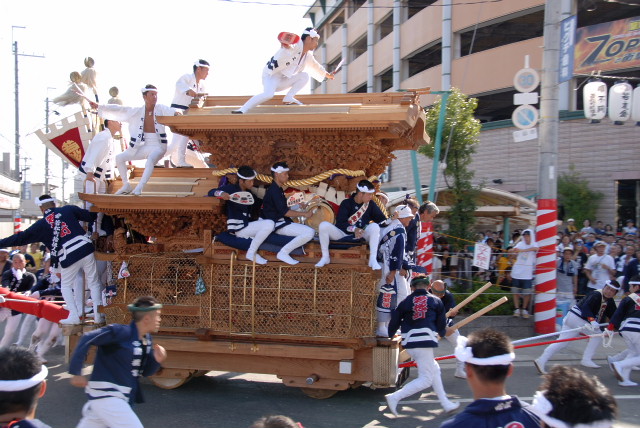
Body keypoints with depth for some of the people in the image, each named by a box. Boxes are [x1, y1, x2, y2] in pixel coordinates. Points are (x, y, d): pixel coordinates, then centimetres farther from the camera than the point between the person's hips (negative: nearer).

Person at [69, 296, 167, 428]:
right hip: (105, 394, -8)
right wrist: (76, 373, -19)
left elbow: (145, 371, 16)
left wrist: (156, 361, -5)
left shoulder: (147, 339, 9)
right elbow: (87, 339, -20)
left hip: (121, 397, 8)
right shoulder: (121, 332, -17)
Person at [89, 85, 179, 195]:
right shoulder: (136, 112, 7)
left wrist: (176, 113, -42)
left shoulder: (160, 109, 1)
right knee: (119, 158, -3)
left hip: (157, 146, -4)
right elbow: (119, 109, 6)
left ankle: (139, 188, -31)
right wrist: (98, 106, 3)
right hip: (142, 147, 5)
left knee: (150, 159, -36)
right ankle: (126, 186, 9)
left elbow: (169, 111, -18)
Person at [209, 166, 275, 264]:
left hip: (247, 225, 8)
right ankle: (251, 253, -14)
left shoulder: (250, 194, 18)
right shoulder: (231, 189, -3)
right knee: (269, 224, -22)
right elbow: (211, 192, -9)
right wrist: (221, 193, -30)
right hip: (237, 228, -8)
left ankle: (252, 252, -5)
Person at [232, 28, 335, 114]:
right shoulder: (294, 46, -16)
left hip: (282, 80, 8)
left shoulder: (308, 56, 10)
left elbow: (316, 66, 31)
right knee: (268, 94, -35)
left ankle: (289, 98, -11)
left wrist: (327, 75, 43)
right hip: (270, 75, -8)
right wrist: (285, 44, -64)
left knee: (304, 75, -6)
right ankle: (242, 110, -31)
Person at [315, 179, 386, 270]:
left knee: (375, 226, -28)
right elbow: (340, 222, -12)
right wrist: (354, 229, -27)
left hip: (362, 235, 1)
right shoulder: (346, 203, -3)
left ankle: (373, 259, -28)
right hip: (343, 234, -1)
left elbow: (381, 219, 4)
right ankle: (325, 257, -10)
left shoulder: (370, 204, 5)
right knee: (324, 225, -24)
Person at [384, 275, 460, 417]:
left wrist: (391, 335, 28)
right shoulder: (436, 301, 7)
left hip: (409, 342, 5)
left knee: (434, 369, 22)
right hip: (424, 341, -5)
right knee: (425, 379, -3)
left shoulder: (405, 302, 10)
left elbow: (395, 320, 8)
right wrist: (442, 333, 34)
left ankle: (446, 404, 26)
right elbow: (441, 323, 12)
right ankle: (394, 397, -16)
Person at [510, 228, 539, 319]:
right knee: (516, 291, 2)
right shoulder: (520, 244, 5)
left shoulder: (534, 244, 0)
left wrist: (522, 250, -37)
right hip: (517, 271, 2)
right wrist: (513, 250, -37)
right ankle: (517, 309, 12)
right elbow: (514, 249, -11)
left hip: (527, 273, -2)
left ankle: (524, 309, 15)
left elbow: (535, 248, -24)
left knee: (527, 292, -1)